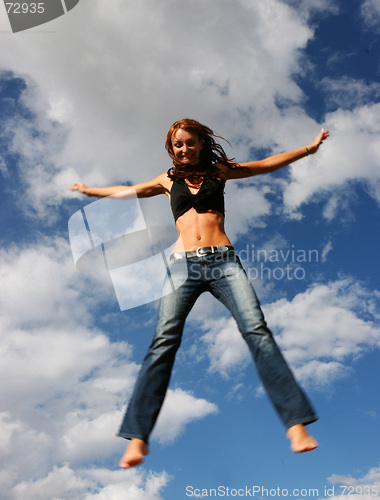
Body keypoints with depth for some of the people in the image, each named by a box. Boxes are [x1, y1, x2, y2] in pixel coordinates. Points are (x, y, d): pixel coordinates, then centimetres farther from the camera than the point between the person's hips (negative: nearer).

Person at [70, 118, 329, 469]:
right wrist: (91, 191, 47)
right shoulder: (168, 180, 22)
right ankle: (138, 436, -12)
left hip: (223, 260, 0)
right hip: (184, 264, 1)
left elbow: (267, 164, 23)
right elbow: (128, 190, 36)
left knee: (257, 330, -16)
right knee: (164, 341, -14)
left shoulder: (219, 170, 19)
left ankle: (296, 423, -15)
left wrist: (310, 148, 25)